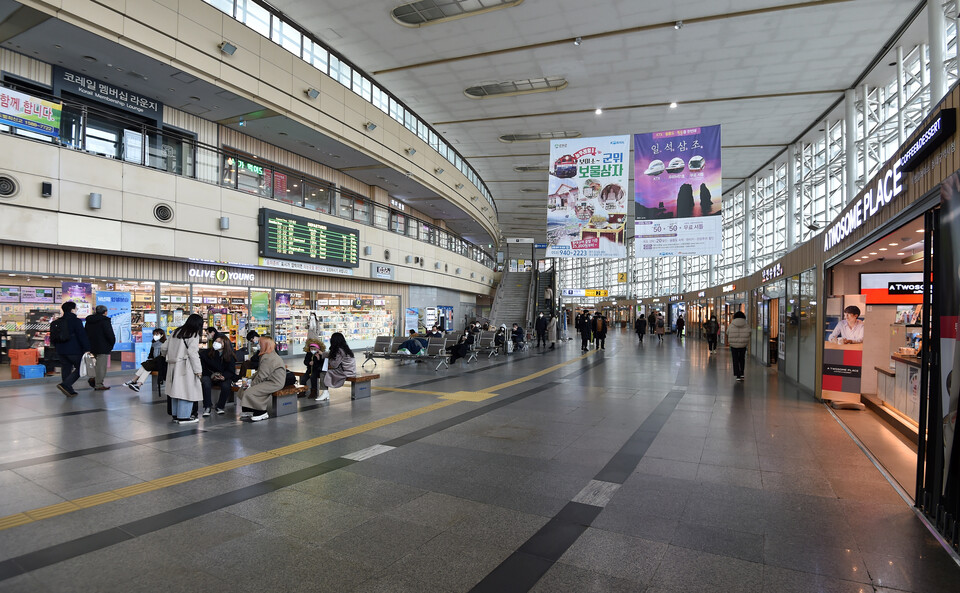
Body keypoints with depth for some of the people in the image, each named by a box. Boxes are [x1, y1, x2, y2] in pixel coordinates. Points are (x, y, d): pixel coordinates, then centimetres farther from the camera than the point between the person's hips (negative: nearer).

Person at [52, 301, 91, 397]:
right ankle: (64, 385, -14)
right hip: (74, 351, -7)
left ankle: (69, 391, 13)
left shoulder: (57, 322, 13)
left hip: (61, 351, 7)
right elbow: (82, 336, -14)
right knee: (79, 369, 2)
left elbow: (53, 338, 20)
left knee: (66, 370, 11)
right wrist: (87, 349, -12)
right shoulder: (76, 321, -10)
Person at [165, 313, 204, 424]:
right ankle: (184, 416, -2)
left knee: (177, 389, 15)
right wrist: (198, 370, -11)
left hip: (173, 366, 9)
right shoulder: (193, 335, -11)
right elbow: (193, 353, -15)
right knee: (187, 390, -3)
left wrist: (170, 360, 22)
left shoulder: (176, 332, 14)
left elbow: (169, 349, 16)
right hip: (185, 367, -8)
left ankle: (176, 414, 23)